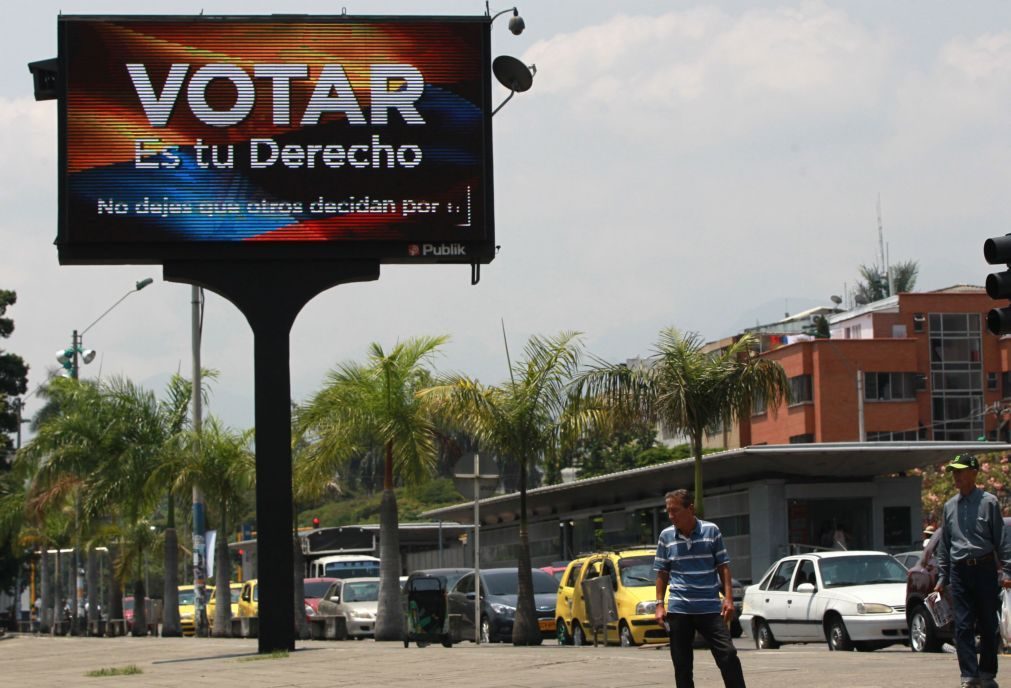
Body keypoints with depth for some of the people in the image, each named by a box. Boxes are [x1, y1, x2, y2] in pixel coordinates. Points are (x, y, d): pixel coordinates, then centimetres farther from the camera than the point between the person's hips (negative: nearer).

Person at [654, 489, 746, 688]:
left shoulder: (711, 531, 0)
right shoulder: (666, 536, 5)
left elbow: (723, 566, 4)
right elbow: (662, 573, 10)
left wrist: (728, 598, -4)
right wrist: (659, 604, 3)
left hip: (710, 608, -2)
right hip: (678, 610, 2)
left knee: (728, 655, -8)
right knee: (682, 665, 5)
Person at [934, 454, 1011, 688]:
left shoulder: (988, 502, 0)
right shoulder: (950, 506, 11)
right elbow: (944, 544, 17)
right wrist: (942, 576, 13)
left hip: (984, 569, -3)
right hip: (959, 570, 3)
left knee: (988, 624, 3)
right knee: (963, 626, -4)